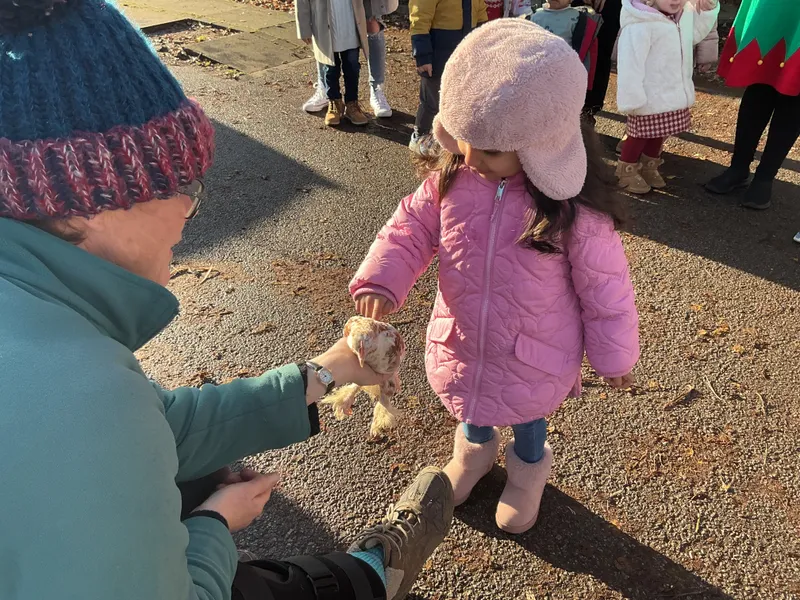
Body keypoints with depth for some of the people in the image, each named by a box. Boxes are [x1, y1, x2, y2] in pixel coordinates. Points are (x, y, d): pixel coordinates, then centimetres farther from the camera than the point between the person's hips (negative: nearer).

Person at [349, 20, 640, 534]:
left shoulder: (573, 208, -28)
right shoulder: (450, 175, -18)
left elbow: (603, 286, -16)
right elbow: (411, 227, -8)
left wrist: (614, 355, -4)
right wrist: (379, 281, -26)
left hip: (535, 359, -3)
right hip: (462, 341, 4)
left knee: (527, 416, 27)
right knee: (472, 404, 32)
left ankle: (528, 470, 61)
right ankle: (476, 449, 66)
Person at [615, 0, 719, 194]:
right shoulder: (640, 25, -25)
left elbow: (695, 33, 23)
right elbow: (631, 63, -26)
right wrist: (633, 99, -26)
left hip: (672, 94, 8)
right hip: (648, 97, -8)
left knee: (659, 134, 22)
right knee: (641, 134, 7)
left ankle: (649, 167, 41)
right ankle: (627, 170, 27)